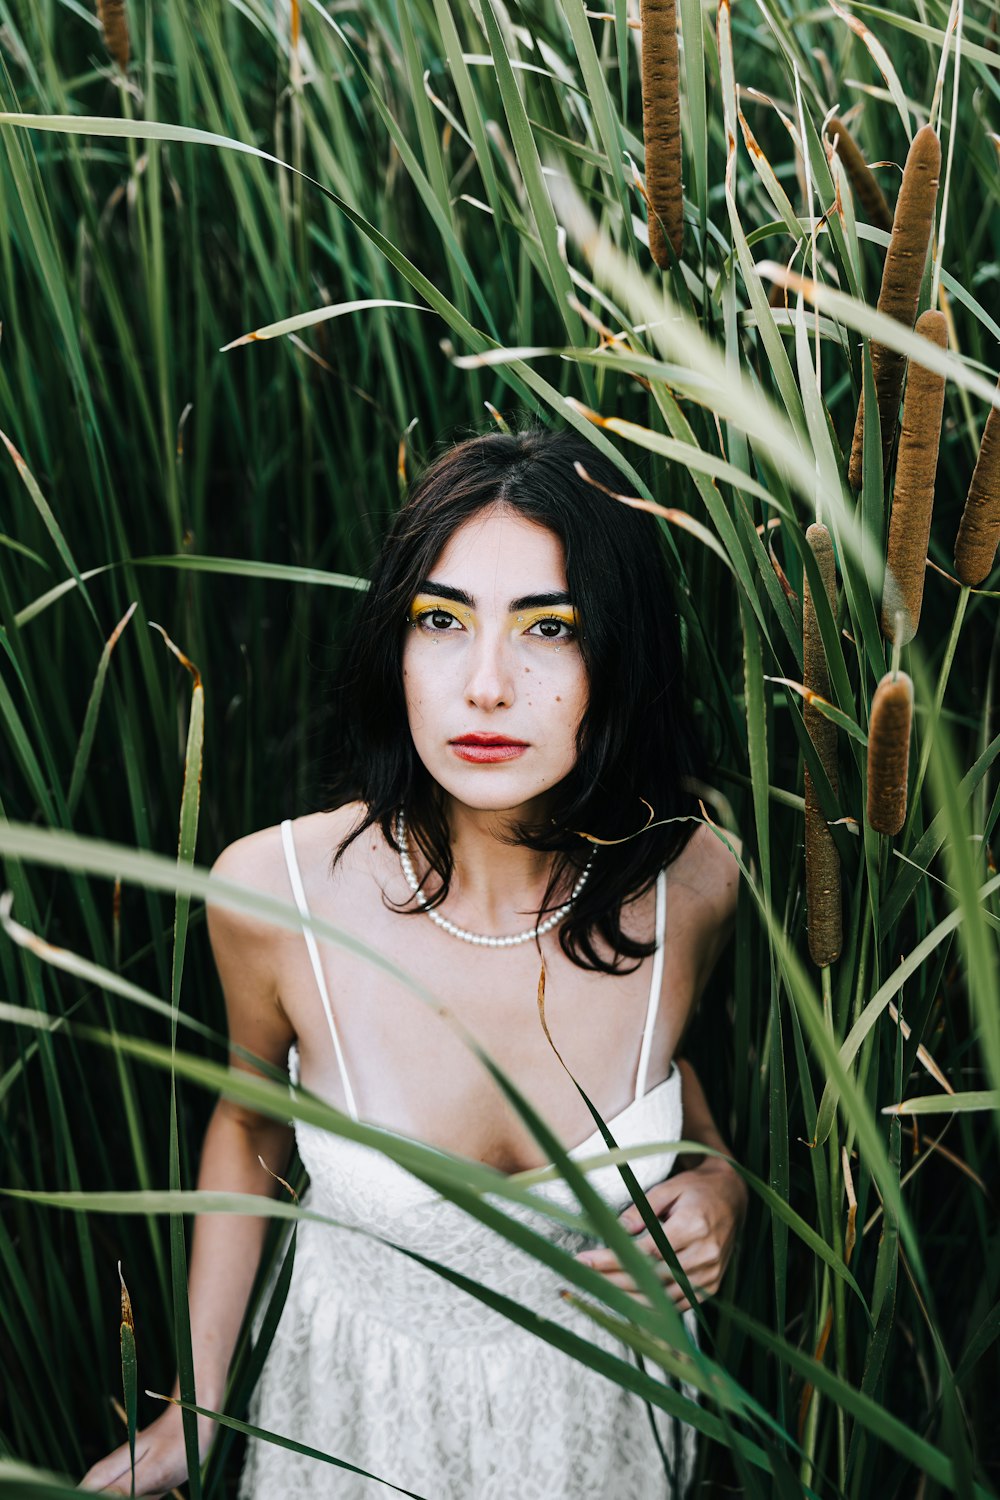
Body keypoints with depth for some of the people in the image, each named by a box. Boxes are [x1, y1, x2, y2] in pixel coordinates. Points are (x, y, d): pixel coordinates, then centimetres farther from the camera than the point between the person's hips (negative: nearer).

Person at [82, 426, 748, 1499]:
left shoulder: (691, 882, -22)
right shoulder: (274, 889, -26)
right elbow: (250, 1124, -5)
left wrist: (718, 1178, -16)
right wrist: (196, 1411, -1)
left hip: (608, 1409, 1)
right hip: (365, 1407, -1)